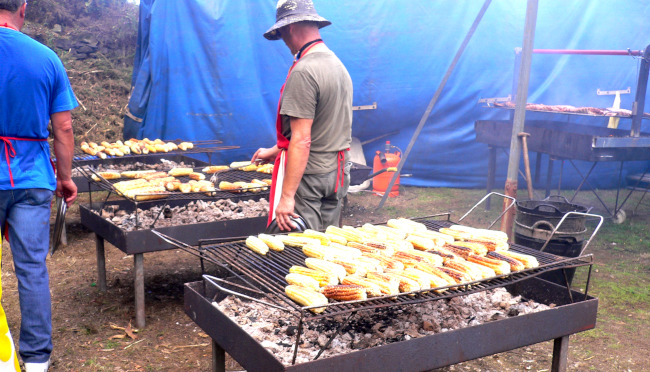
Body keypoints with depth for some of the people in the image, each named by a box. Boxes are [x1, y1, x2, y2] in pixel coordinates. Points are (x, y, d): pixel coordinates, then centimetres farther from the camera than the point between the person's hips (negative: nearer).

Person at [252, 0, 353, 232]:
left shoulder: (303, 72, -17)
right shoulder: (338, 64, 12)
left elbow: (302, 141, -22)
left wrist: (287, 196, -21)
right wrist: (275, 151, 26)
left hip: (308, 176, -9)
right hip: (337, 173, 9)